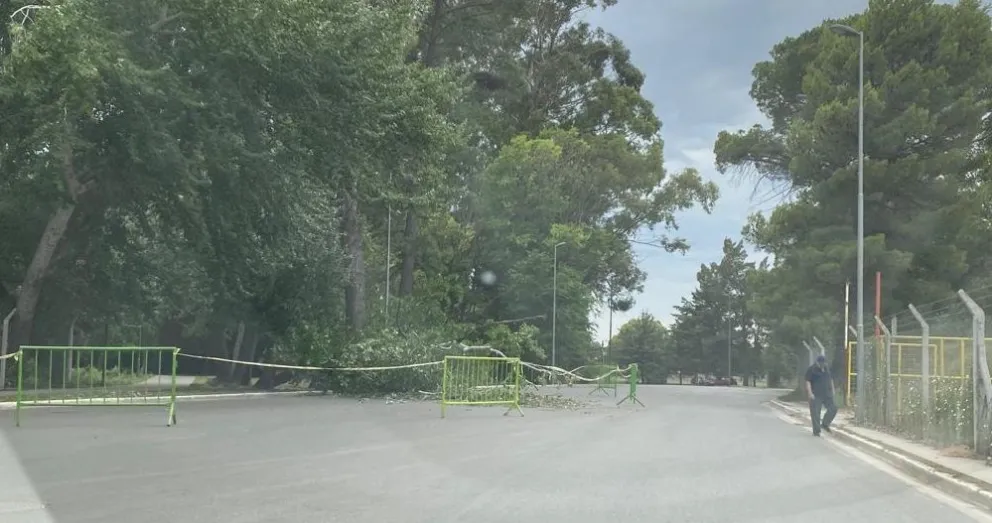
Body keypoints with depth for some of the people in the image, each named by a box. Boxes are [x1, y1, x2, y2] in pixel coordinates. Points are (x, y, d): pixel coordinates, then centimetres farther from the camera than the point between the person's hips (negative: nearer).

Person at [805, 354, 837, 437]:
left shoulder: (826, 369, 12)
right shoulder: (811, 370, -8)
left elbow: (831, 380, 23)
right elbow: (808, 382, -13)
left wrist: (832, 390, 18)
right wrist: (810, 393, -20)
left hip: (827, 394, 6)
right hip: (816, 396, -6)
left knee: (833, 408, -2)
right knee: (815, 413, -4)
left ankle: (825, 424, 15)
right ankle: (816, 431, 3)